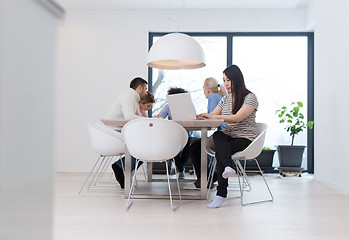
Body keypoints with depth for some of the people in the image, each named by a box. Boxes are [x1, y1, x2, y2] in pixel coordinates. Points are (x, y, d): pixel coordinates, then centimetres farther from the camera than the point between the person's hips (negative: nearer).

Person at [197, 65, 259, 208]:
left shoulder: (250, 98, -4)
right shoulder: (226, 99, 19)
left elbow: (237, 118, -18)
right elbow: (212, 115, 18)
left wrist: (215, 116, -22)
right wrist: (202, 116, -4)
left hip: (245, 139, -5)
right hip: (228, 137, 5)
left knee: (220, 151, -32)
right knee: (217, 135, -33)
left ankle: (221, 194, -33)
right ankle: (228, 166, -55)